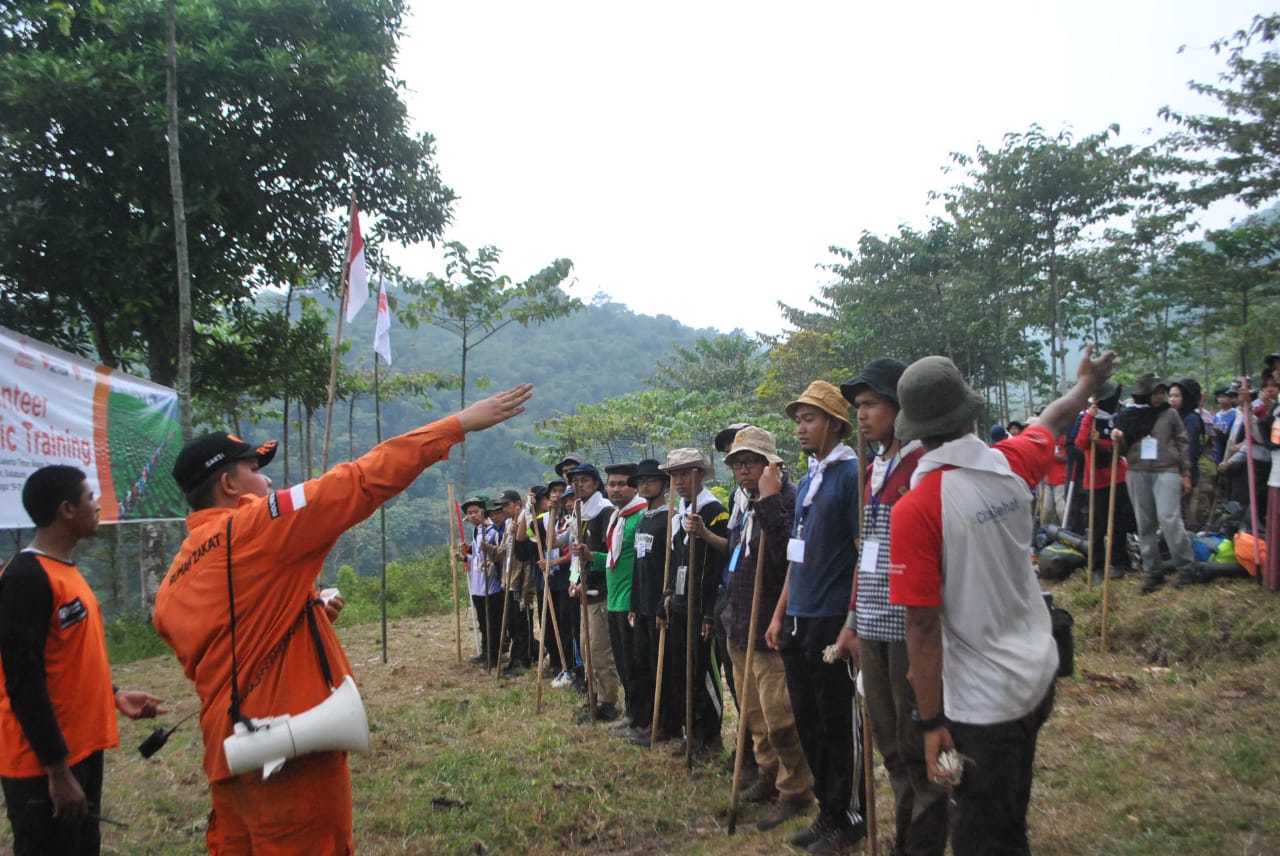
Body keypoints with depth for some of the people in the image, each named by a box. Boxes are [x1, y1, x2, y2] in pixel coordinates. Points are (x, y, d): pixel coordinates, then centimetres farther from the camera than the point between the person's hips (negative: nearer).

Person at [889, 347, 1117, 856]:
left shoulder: (915, 509, -22)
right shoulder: (1011, 466, -5)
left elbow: (923, 628, -21)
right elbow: (1054, 420, 18)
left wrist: (931, 722, -12)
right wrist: (1086, 384, 39)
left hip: (982, 700, -6)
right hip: (1038, 675, 6)